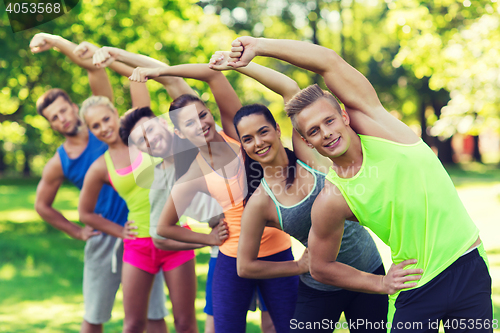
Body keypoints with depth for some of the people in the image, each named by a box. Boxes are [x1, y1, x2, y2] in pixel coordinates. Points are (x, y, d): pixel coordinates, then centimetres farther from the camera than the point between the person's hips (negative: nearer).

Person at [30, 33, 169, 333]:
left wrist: (55, 41, -8)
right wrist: (76, 231, 11)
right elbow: (42, 205, 17)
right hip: (103, 238, 2)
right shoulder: (58, 165, 3)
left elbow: (93, 66, -8)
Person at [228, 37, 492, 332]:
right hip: (415, 289, -1)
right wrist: (381, 284, -2)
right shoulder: (330, 202, -11)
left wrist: (259, 45, -17)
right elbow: (321, 268, 2)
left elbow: (329, 61, -18)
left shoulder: (369, 119, -8)